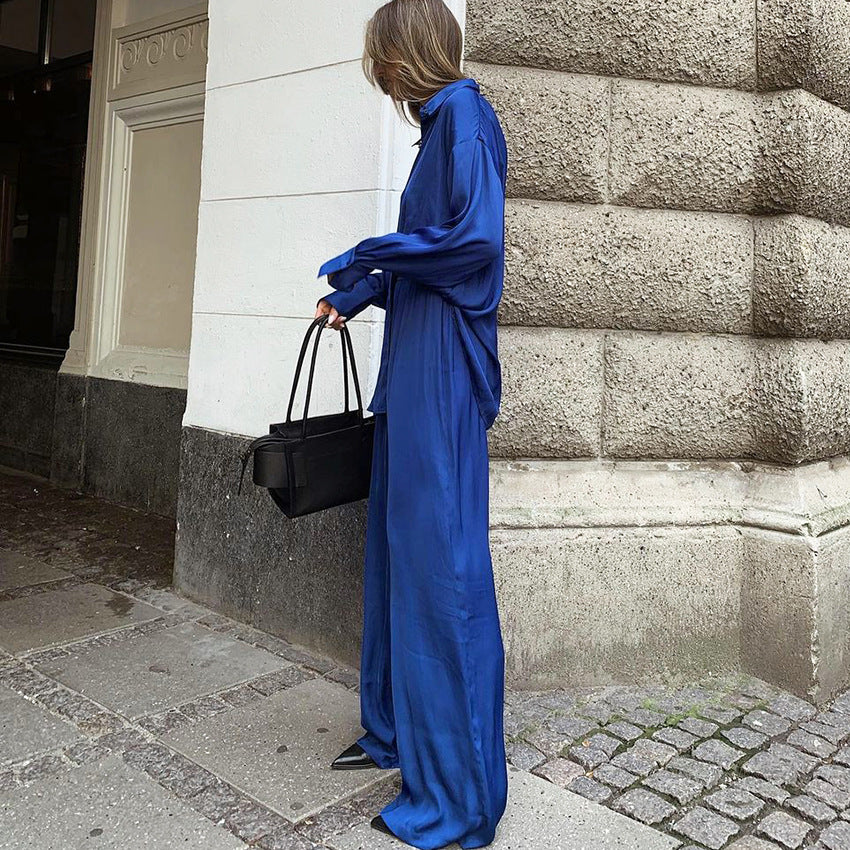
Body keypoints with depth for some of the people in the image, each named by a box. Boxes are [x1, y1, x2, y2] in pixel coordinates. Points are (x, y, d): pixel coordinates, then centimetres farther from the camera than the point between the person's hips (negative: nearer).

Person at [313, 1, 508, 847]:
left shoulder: (463, 115, -7)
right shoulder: (440, 122, 21)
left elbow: (478, 238, -18)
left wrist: (365, 258, -8)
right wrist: (360, 292, 26)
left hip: (444, 370, -10)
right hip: (414, 365, 10)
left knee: (439, 555, -7)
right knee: (398, 544, 13)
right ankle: (397, 729, 29)